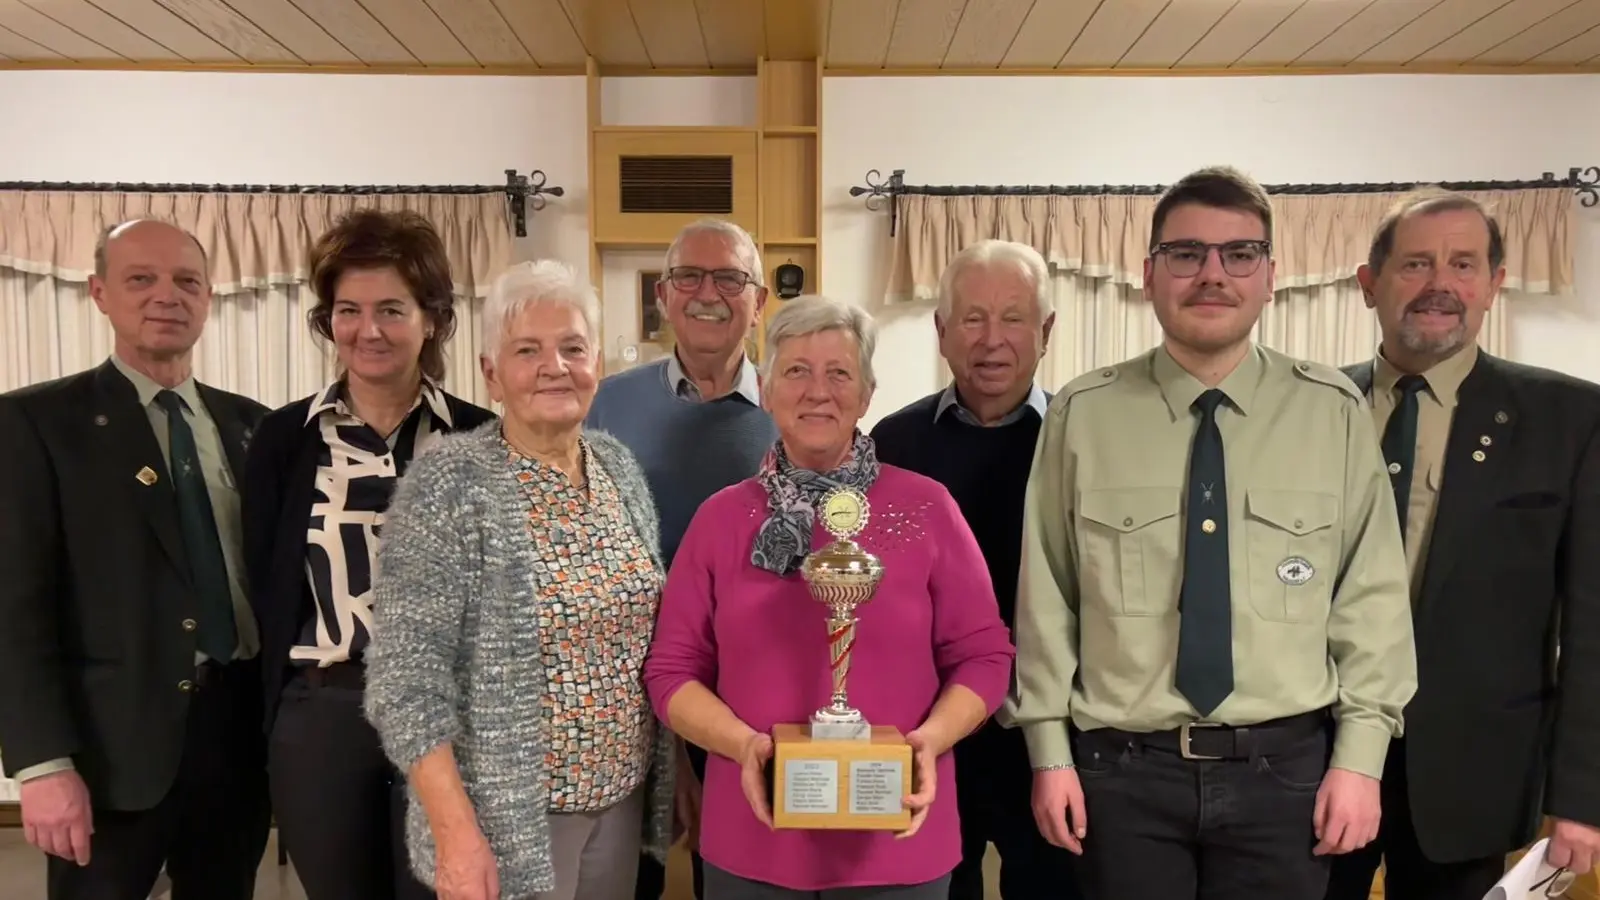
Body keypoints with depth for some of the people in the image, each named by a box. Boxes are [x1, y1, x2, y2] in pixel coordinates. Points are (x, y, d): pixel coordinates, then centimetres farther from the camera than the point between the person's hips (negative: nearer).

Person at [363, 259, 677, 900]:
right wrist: (457, 833, -22)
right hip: (507, 818, -5)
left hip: (621, 800, 6)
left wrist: (675, 774, 9)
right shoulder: (449, 483, -15)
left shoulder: (621, 467, 2)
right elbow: (407, 675, -18)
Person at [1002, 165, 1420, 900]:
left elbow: (1373, 593, 1)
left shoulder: (1334, 412, -1)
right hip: (1123, 767, 0)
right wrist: (1049, 749, -2)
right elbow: (1045, 593, -2)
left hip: (1283, 765, 1)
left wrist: (1360, 755, -2)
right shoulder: (1082, 414, -4)